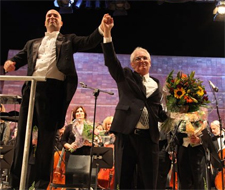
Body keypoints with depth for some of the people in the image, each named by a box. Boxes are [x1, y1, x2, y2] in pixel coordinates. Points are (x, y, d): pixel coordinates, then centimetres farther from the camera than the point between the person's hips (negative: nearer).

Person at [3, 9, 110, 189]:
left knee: (47, 136, -2)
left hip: (53, 88, -3)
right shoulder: (32, 43, 27)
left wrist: (101, 29, -15)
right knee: (22, 133, 3)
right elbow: (20, 57, 18)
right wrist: (11, 63, -6)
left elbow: (89, 42, 4)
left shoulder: (68, 40, 19)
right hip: (31, 87, 3)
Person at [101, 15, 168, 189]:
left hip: (149, 137, 3)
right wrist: (107, 32, -20)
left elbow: (158, 111, 19)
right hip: (126, 134, -2)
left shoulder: (156, 84, 17)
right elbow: (111, 60, -9)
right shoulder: (125, 76, 8)